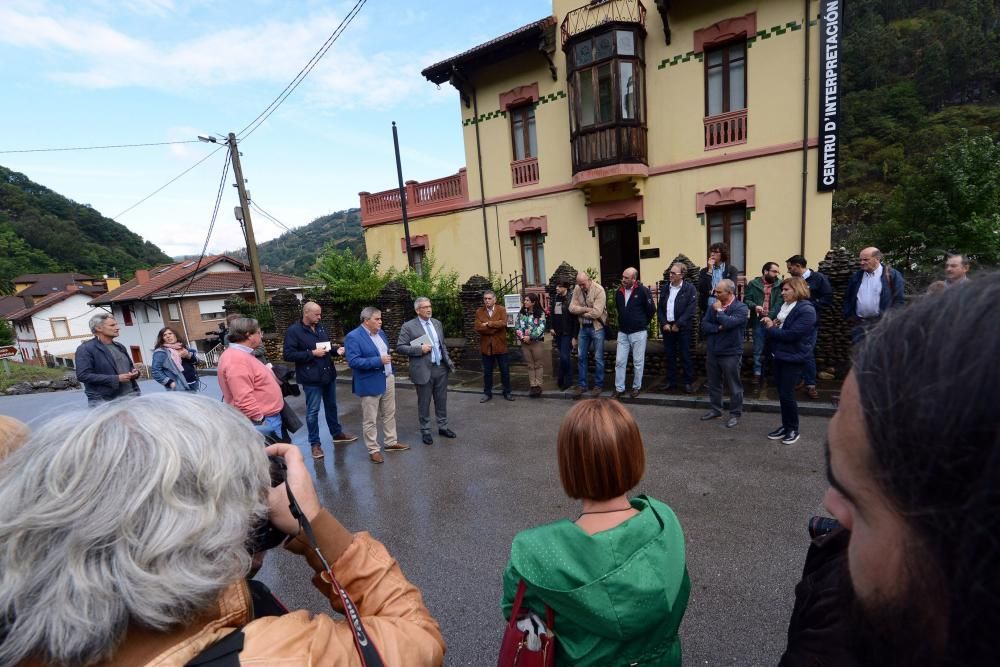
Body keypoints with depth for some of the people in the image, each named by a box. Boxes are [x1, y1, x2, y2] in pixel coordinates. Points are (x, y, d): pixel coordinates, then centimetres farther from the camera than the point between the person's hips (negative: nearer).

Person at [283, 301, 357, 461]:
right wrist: (312, 353, -21)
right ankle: (315, 443, 17)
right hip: (311, 378, -6)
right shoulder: (293, 331, -11)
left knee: (331, 406, 20)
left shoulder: (321, 328, 9)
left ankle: (337, 433, 36)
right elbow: (288, 355, -17)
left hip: (328, 374, 7)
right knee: (313, 411, 4)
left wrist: (337, 350, -1)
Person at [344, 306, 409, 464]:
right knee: (370, 420, 5)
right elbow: (353, 361, -24)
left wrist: (388, 358, 5)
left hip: (388, 380, 8)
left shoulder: (381, 333, 8)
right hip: (370, 384, -8)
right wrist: (378, 361, -27)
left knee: (389, 414, 19)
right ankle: (373, 450, 18)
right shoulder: (353, 337, -17)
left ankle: (391, 442, 34)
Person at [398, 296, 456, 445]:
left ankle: (443, 427, 31)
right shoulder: (408, 326, -8)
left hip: (441, 368, 5)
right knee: (424, 402, 7)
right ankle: (425, 431, 23)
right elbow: (400, 347, -10)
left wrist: (448, 360, 9)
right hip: (423, 370, -5)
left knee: (441, 400, 15)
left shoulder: (437, 323, 10)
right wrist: (420, 349, -20)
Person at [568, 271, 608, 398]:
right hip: (583, 327, 5)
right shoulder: (577, 290, 0)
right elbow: (572, 308, -6)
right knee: (582, 357, 10)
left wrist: (581, 312, -11)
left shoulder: (599, 290, -17)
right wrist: (586, 309, -19)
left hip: (597, 327, -5)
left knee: (598, 358, 4)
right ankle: (582, 385, 20)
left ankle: (598, 385, 17)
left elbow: (596, 313, -24)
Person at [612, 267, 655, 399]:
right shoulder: (619, 291, 3)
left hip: (638, 332, -5)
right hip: (622, 332, 5)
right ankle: (619, 389, 13)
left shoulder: (643, 291, -13)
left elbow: (651, 309, -6)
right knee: (619, 361, 4)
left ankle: (637, 387, 23)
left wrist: (643, 323, 4)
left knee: (638, 362, 7)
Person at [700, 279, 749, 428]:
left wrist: (719, 310, -13)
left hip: (730, 353, -6)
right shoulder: (714, 306, 5)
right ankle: (715, 409, 32)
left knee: (734, 386, 6)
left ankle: (735, 414, 20)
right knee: (713, 384, 17)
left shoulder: (741, 308, -12)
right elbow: (704, 325, -1)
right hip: (713, 352, 6)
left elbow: (728, 323, -28)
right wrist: (718, 328, -17)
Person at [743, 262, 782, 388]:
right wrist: (754, 306, -22)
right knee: (758, 349, 6)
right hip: (758, 321, -1)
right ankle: (757, 374, 15)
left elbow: (780, 302, -9)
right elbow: (746, 299, -2)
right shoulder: (753, 284, 0)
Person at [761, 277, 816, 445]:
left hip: (794, 358, -8)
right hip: (779, 355, 8)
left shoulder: (806, 310, -17)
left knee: (786, 394, -5)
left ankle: (793, 429, 13)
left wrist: (771, 329, -11)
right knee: (782, 393, 13)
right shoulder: (785, 305, 9)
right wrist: (771, 323, -2)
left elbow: (791, 334, -24)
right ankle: (786, 426, 25)